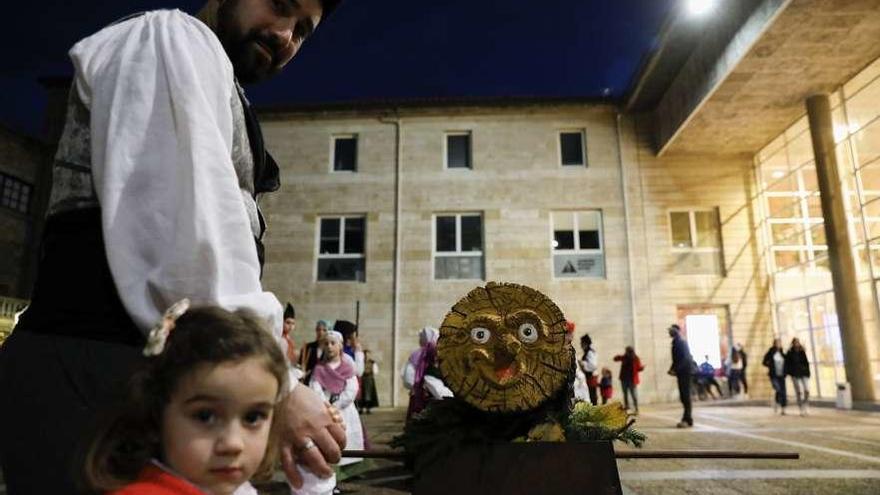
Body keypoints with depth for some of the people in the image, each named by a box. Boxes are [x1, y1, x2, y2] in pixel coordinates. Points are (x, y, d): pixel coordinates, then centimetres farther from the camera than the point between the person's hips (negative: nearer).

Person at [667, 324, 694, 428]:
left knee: (685, 395, -8)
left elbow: (685, 358, -21)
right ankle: (687, 418, 16)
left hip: (685, 371, -9)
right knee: (683, 396, 11)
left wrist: (675, 370, -22)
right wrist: (672, 369, 8)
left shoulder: (682, 343, -14)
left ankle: (687, 420, -5)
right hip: (681, 372, 9)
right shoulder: (676, 342, 14)